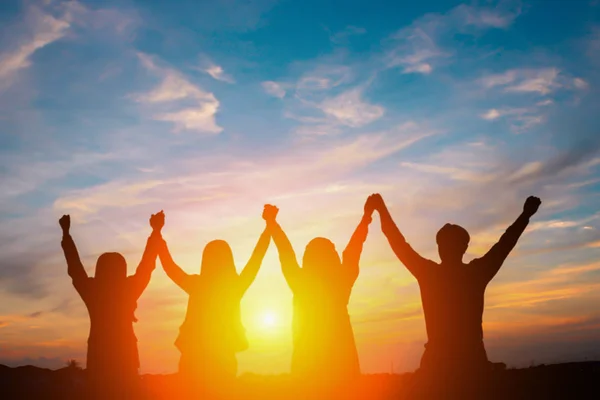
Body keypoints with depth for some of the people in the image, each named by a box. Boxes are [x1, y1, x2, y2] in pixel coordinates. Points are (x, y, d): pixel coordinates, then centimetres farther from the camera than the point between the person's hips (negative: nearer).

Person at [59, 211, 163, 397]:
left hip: (99, 354, 1)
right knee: (124, 395, 5)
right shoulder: (129, 290, -7)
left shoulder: (91, 290, -5)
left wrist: (66, 232, 16)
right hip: (124, 354, -1)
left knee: (101, 395, 8)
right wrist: (156, 231, 8)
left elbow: (74, 266, 7)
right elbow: (147, 265, 1)